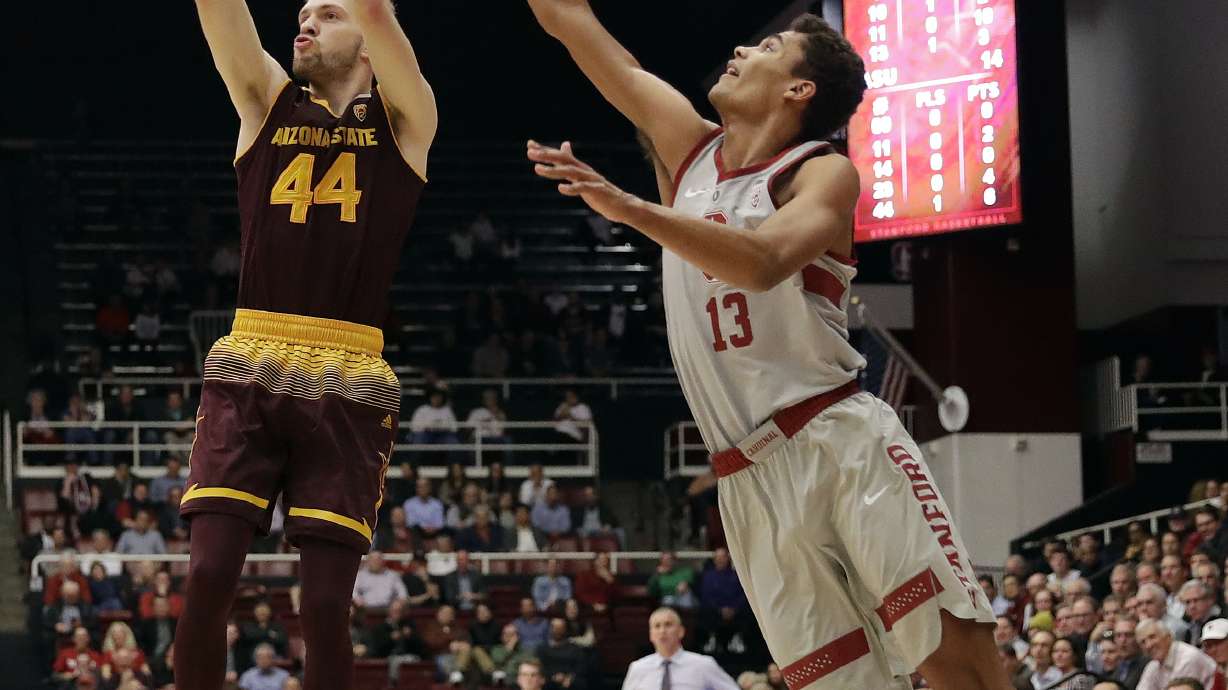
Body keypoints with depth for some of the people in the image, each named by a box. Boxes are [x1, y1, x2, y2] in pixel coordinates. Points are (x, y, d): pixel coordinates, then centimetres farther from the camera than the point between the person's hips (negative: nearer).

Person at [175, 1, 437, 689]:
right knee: (207, 579, -11)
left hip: (349, 389, -2)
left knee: (326, 606, -5)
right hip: (248, 373, 2)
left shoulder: (403, 121, 8)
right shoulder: (269, 104, 14)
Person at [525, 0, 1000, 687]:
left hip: (844, 444, -5)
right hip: (752, 481, 5)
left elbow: (764, 263, -24)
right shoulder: (687, 144, 15)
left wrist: (630, 208, -32)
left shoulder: (823, 173, -2)